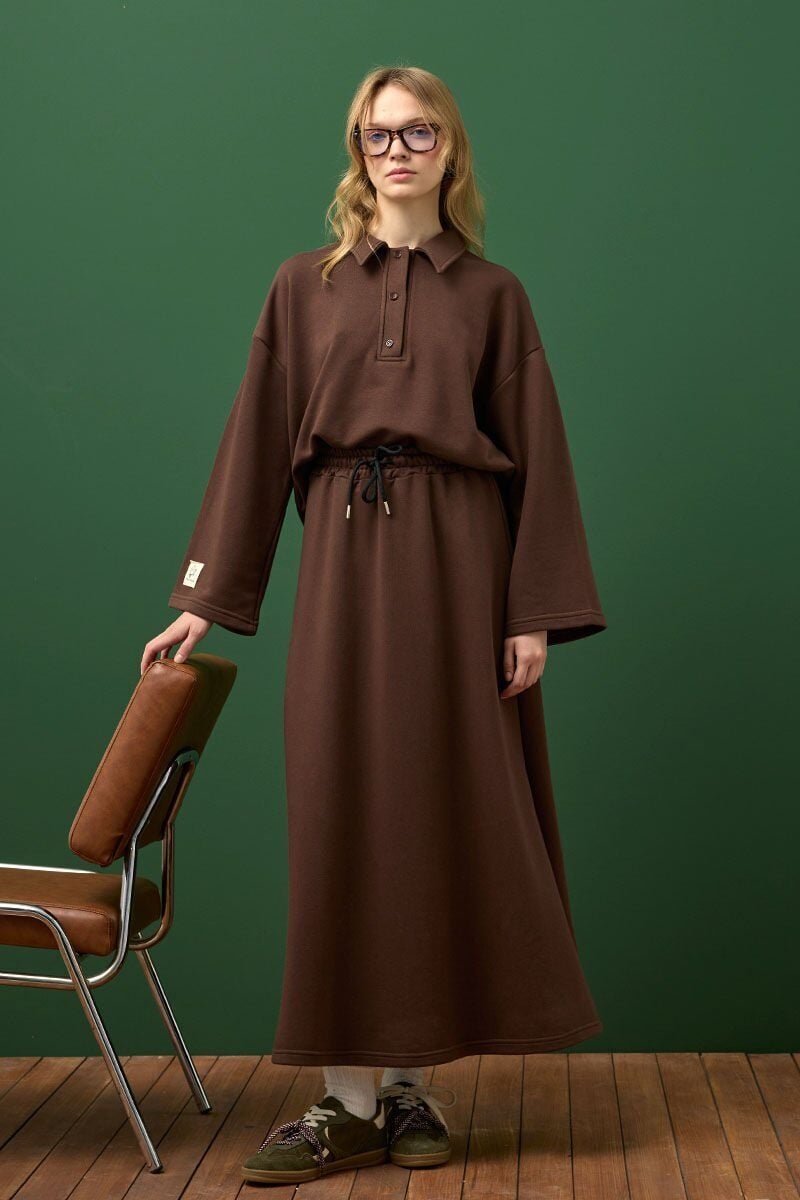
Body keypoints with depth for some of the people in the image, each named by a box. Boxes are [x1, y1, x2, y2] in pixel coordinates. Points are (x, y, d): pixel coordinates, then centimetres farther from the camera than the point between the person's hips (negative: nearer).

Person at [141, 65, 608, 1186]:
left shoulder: (493, 294, 8)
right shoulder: (306, 286, 11)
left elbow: (538, 458, 4)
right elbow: (257, 443, 8)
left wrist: (535, 611, -6)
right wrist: (205, 597, 3)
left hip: (458, 559, 0)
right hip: (345, 559, 1)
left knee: (447, 810, 1)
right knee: (344, 816, -2)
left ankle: (412, 1083, 13)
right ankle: (351, 1100, 5)